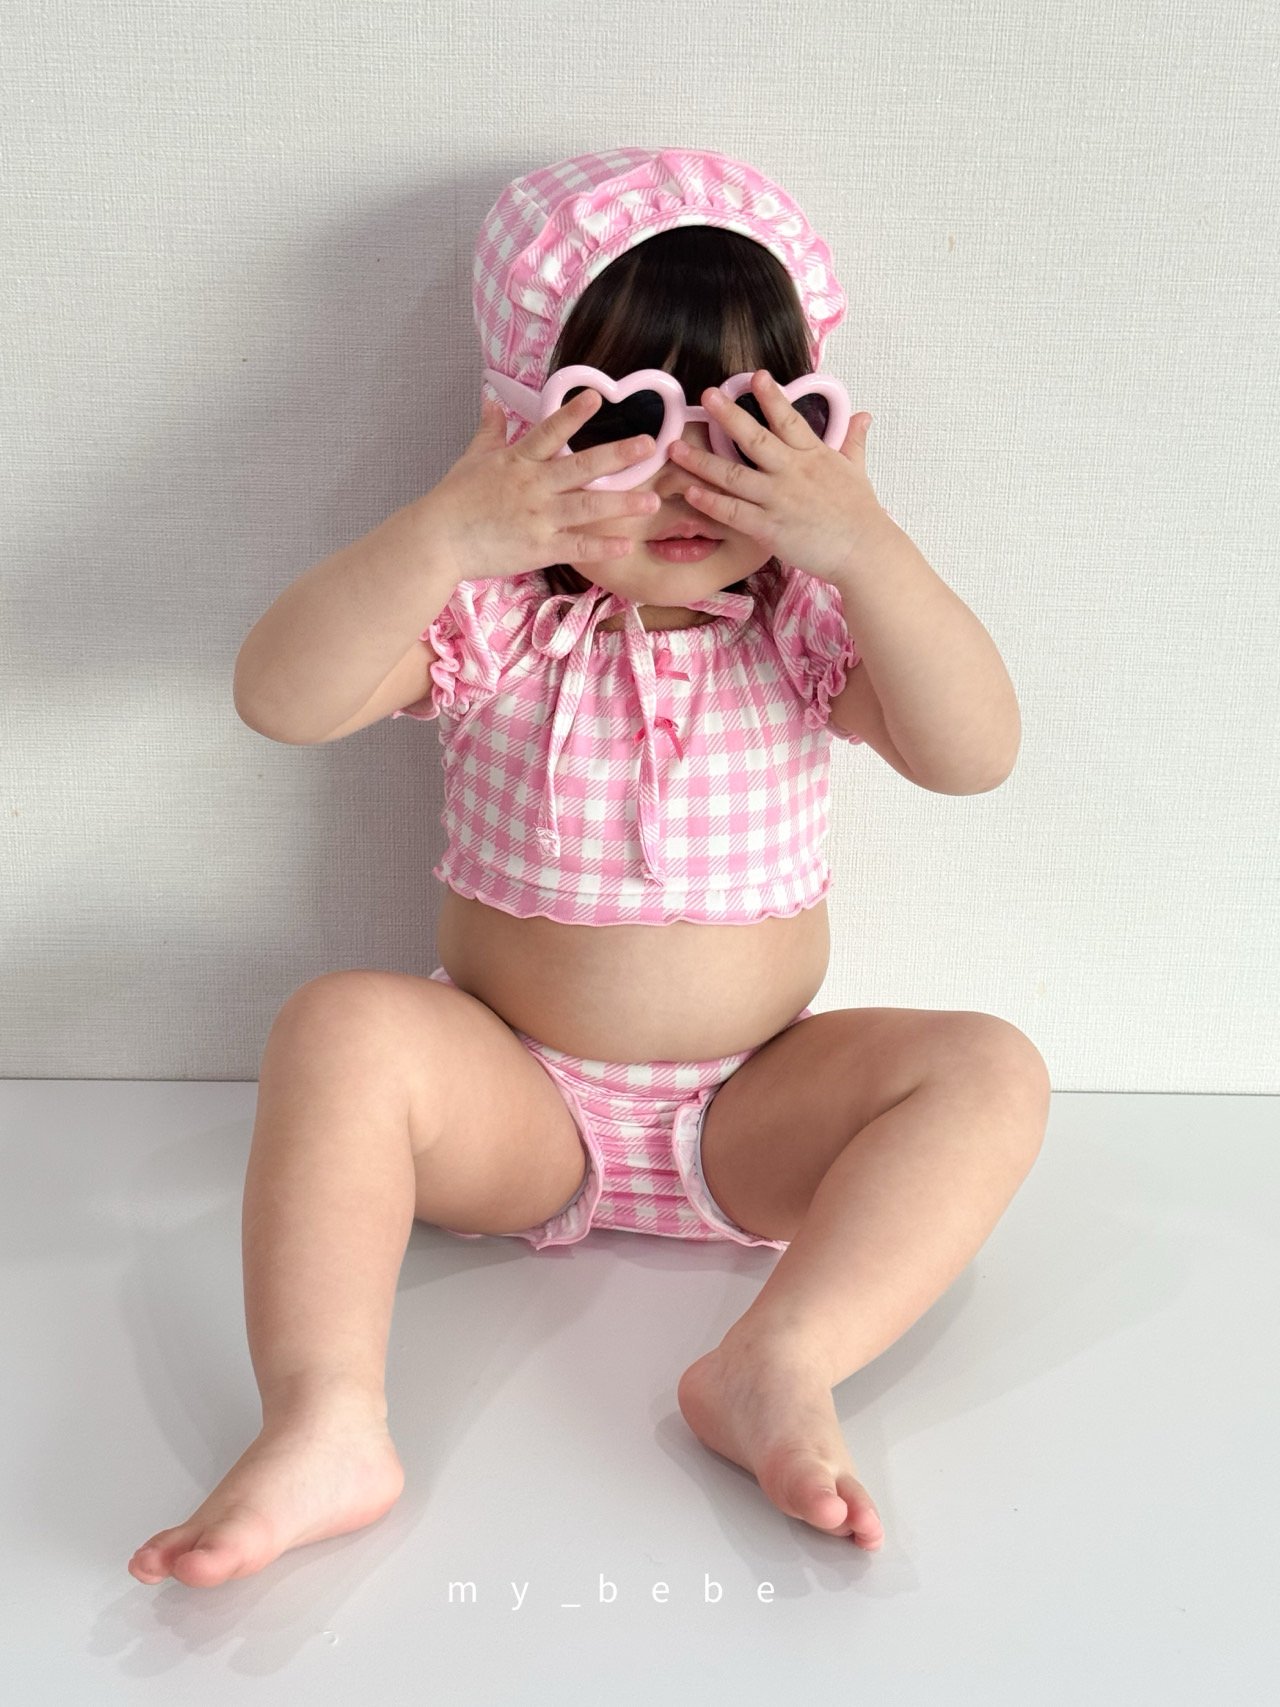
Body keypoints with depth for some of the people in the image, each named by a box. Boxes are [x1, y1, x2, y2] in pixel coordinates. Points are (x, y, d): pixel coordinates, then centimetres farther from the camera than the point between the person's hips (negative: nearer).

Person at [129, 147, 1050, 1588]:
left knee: (989, 1070, -19)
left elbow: (974, 753, -19)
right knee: (340, 1025, -28)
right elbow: (280, 697, -22)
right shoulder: (493, 619, -8)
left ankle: (779, 1367, -31)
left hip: (752, 1115, 2)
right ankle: (325, 1418, -32)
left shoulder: (807, 621, -4)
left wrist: (864, 544, -30)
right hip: (512, 1108, -1)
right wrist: (440, 533, -34)